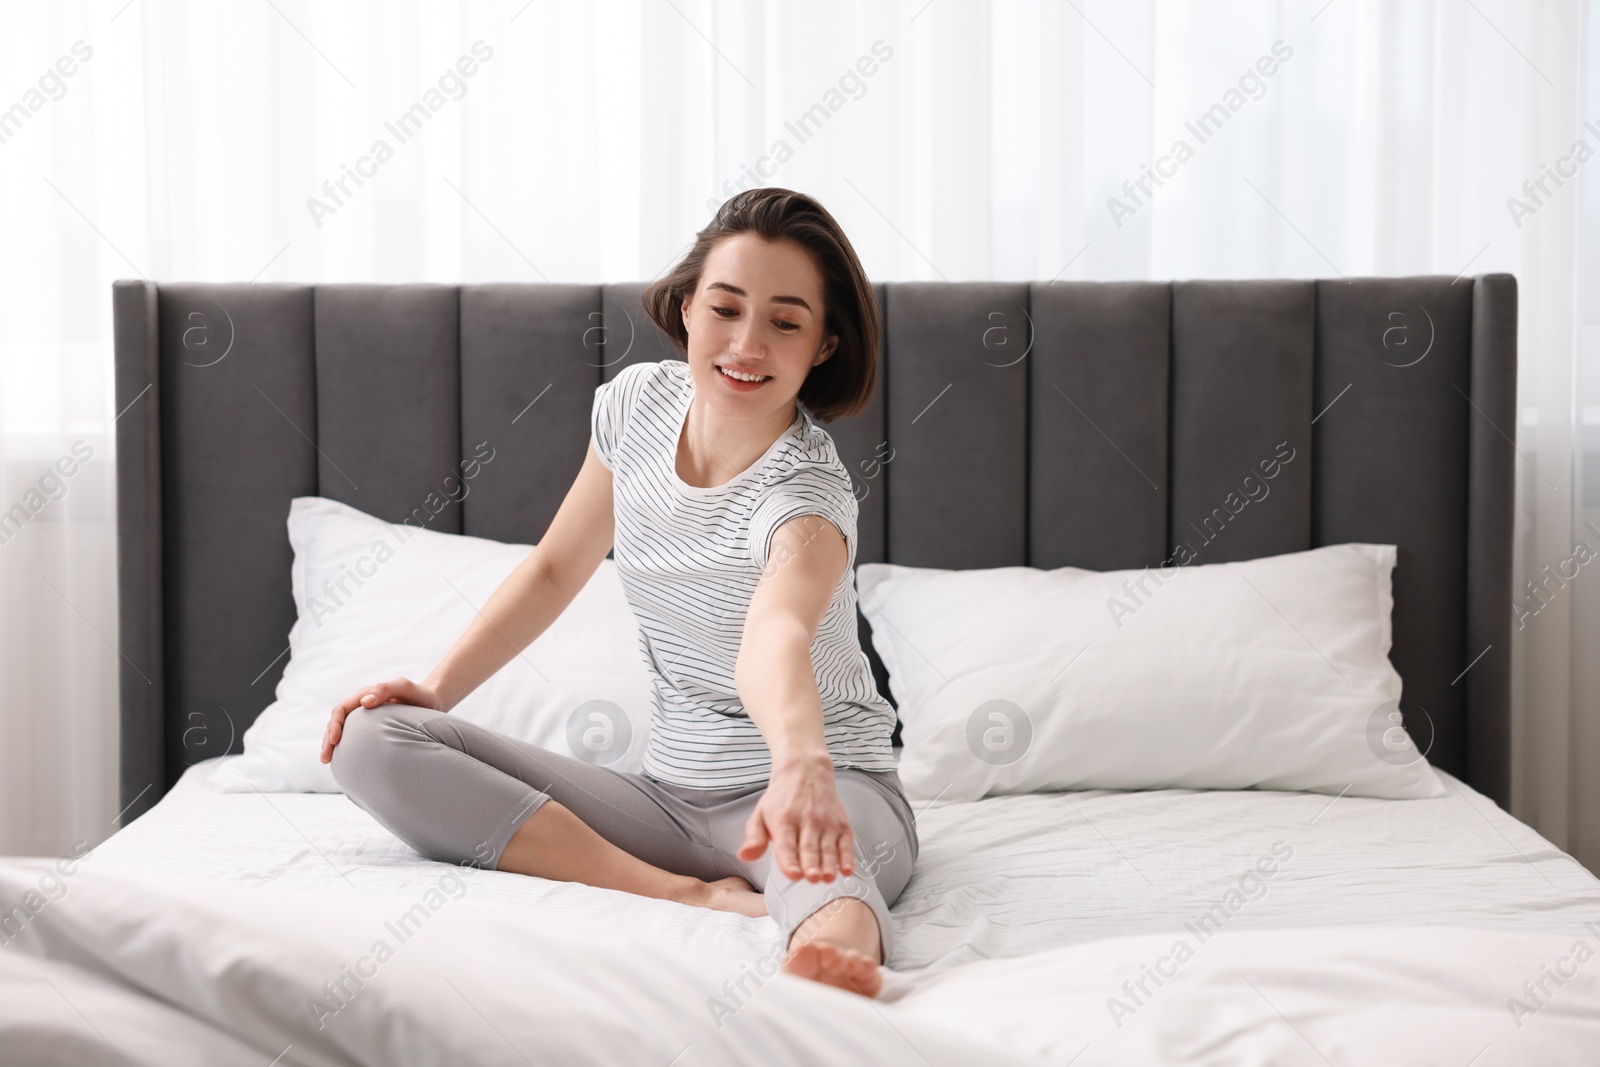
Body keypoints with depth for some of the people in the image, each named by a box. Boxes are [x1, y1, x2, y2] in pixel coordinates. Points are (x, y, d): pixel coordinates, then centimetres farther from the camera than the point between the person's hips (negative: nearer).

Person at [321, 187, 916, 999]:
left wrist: (803, 765, -65)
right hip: (668, 794, 6)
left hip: (834, 780, -6)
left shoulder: (806, 493, -21)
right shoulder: (638, 402, -1)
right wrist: (437, 686, 3)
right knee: (370, 738, -11)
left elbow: (775, 634, -44)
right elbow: (556, 568, 14)